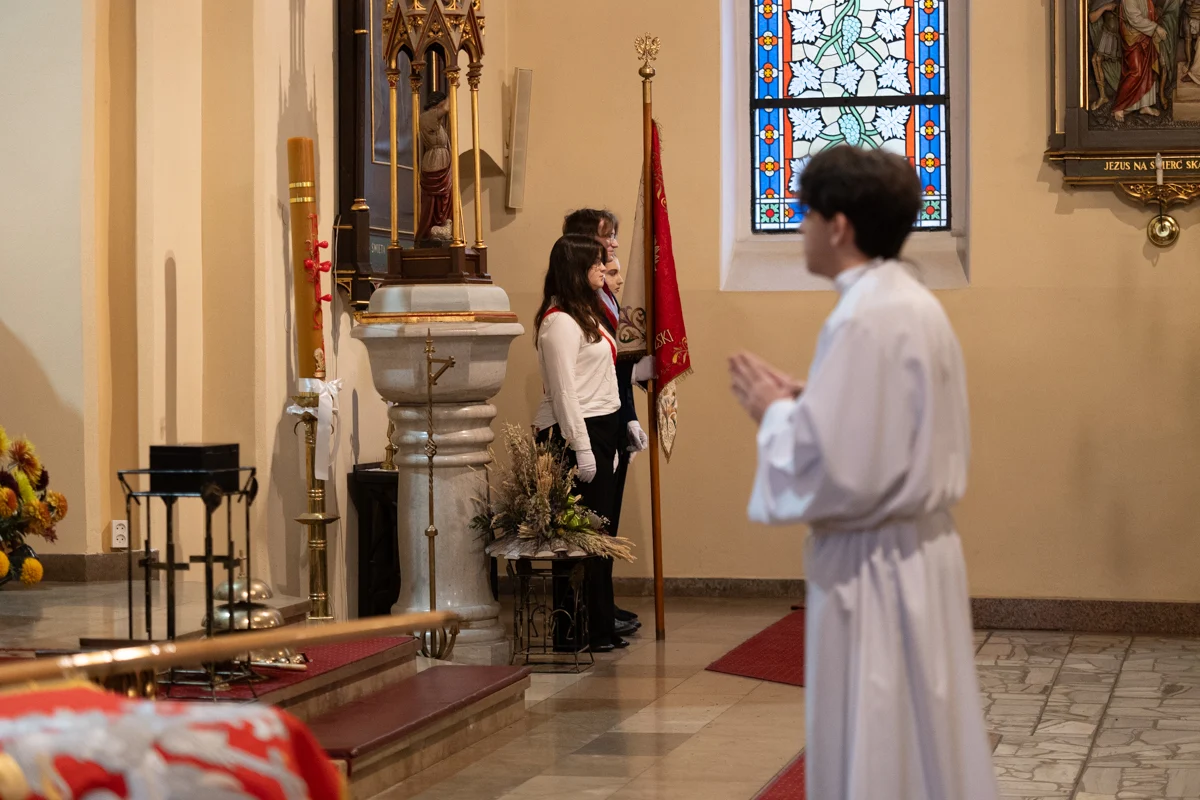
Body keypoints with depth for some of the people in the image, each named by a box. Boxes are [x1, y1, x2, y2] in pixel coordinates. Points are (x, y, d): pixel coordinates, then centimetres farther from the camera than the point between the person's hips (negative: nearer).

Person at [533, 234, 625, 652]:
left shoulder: (587, 314, 18)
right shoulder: (560, 321, -13)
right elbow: (564, 391, -17)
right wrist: (581, 448, -19)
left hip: (599, 429, 10)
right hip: (576, 432, -10)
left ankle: (600, 628, 15)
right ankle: (571, 632, -4)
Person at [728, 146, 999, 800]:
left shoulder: (865, 320, -20)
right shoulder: (915, 304, 9)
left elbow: (832, 467, -24)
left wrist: (773, 413, -7)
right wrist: (802, 400, 11)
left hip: (872, 563, -9)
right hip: (919, 546, 9)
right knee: (922, 742, 16)